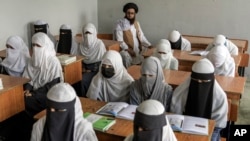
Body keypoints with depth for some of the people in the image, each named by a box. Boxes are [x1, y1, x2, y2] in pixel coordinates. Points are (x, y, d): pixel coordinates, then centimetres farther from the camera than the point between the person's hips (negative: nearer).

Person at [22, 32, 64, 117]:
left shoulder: (53, 62, -12)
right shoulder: (33, 59, 6)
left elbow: (52, 86, -15)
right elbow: (28, 77, 9)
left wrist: (34, 93, -18)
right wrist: (27, 89, -11)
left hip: (48, 95, -5)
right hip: (35, 92, 5)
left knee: (25, 100, -26)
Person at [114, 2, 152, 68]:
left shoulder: (136, 23, 12)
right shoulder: (120, 23, -6)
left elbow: (141, 37, 13)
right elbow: (119, 40, -12)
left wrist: (149, 45, -3)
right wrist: (128, 49, -25)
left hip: (137, 49, 6)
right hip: (125, 49, -5)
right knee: (126, 56, -35)